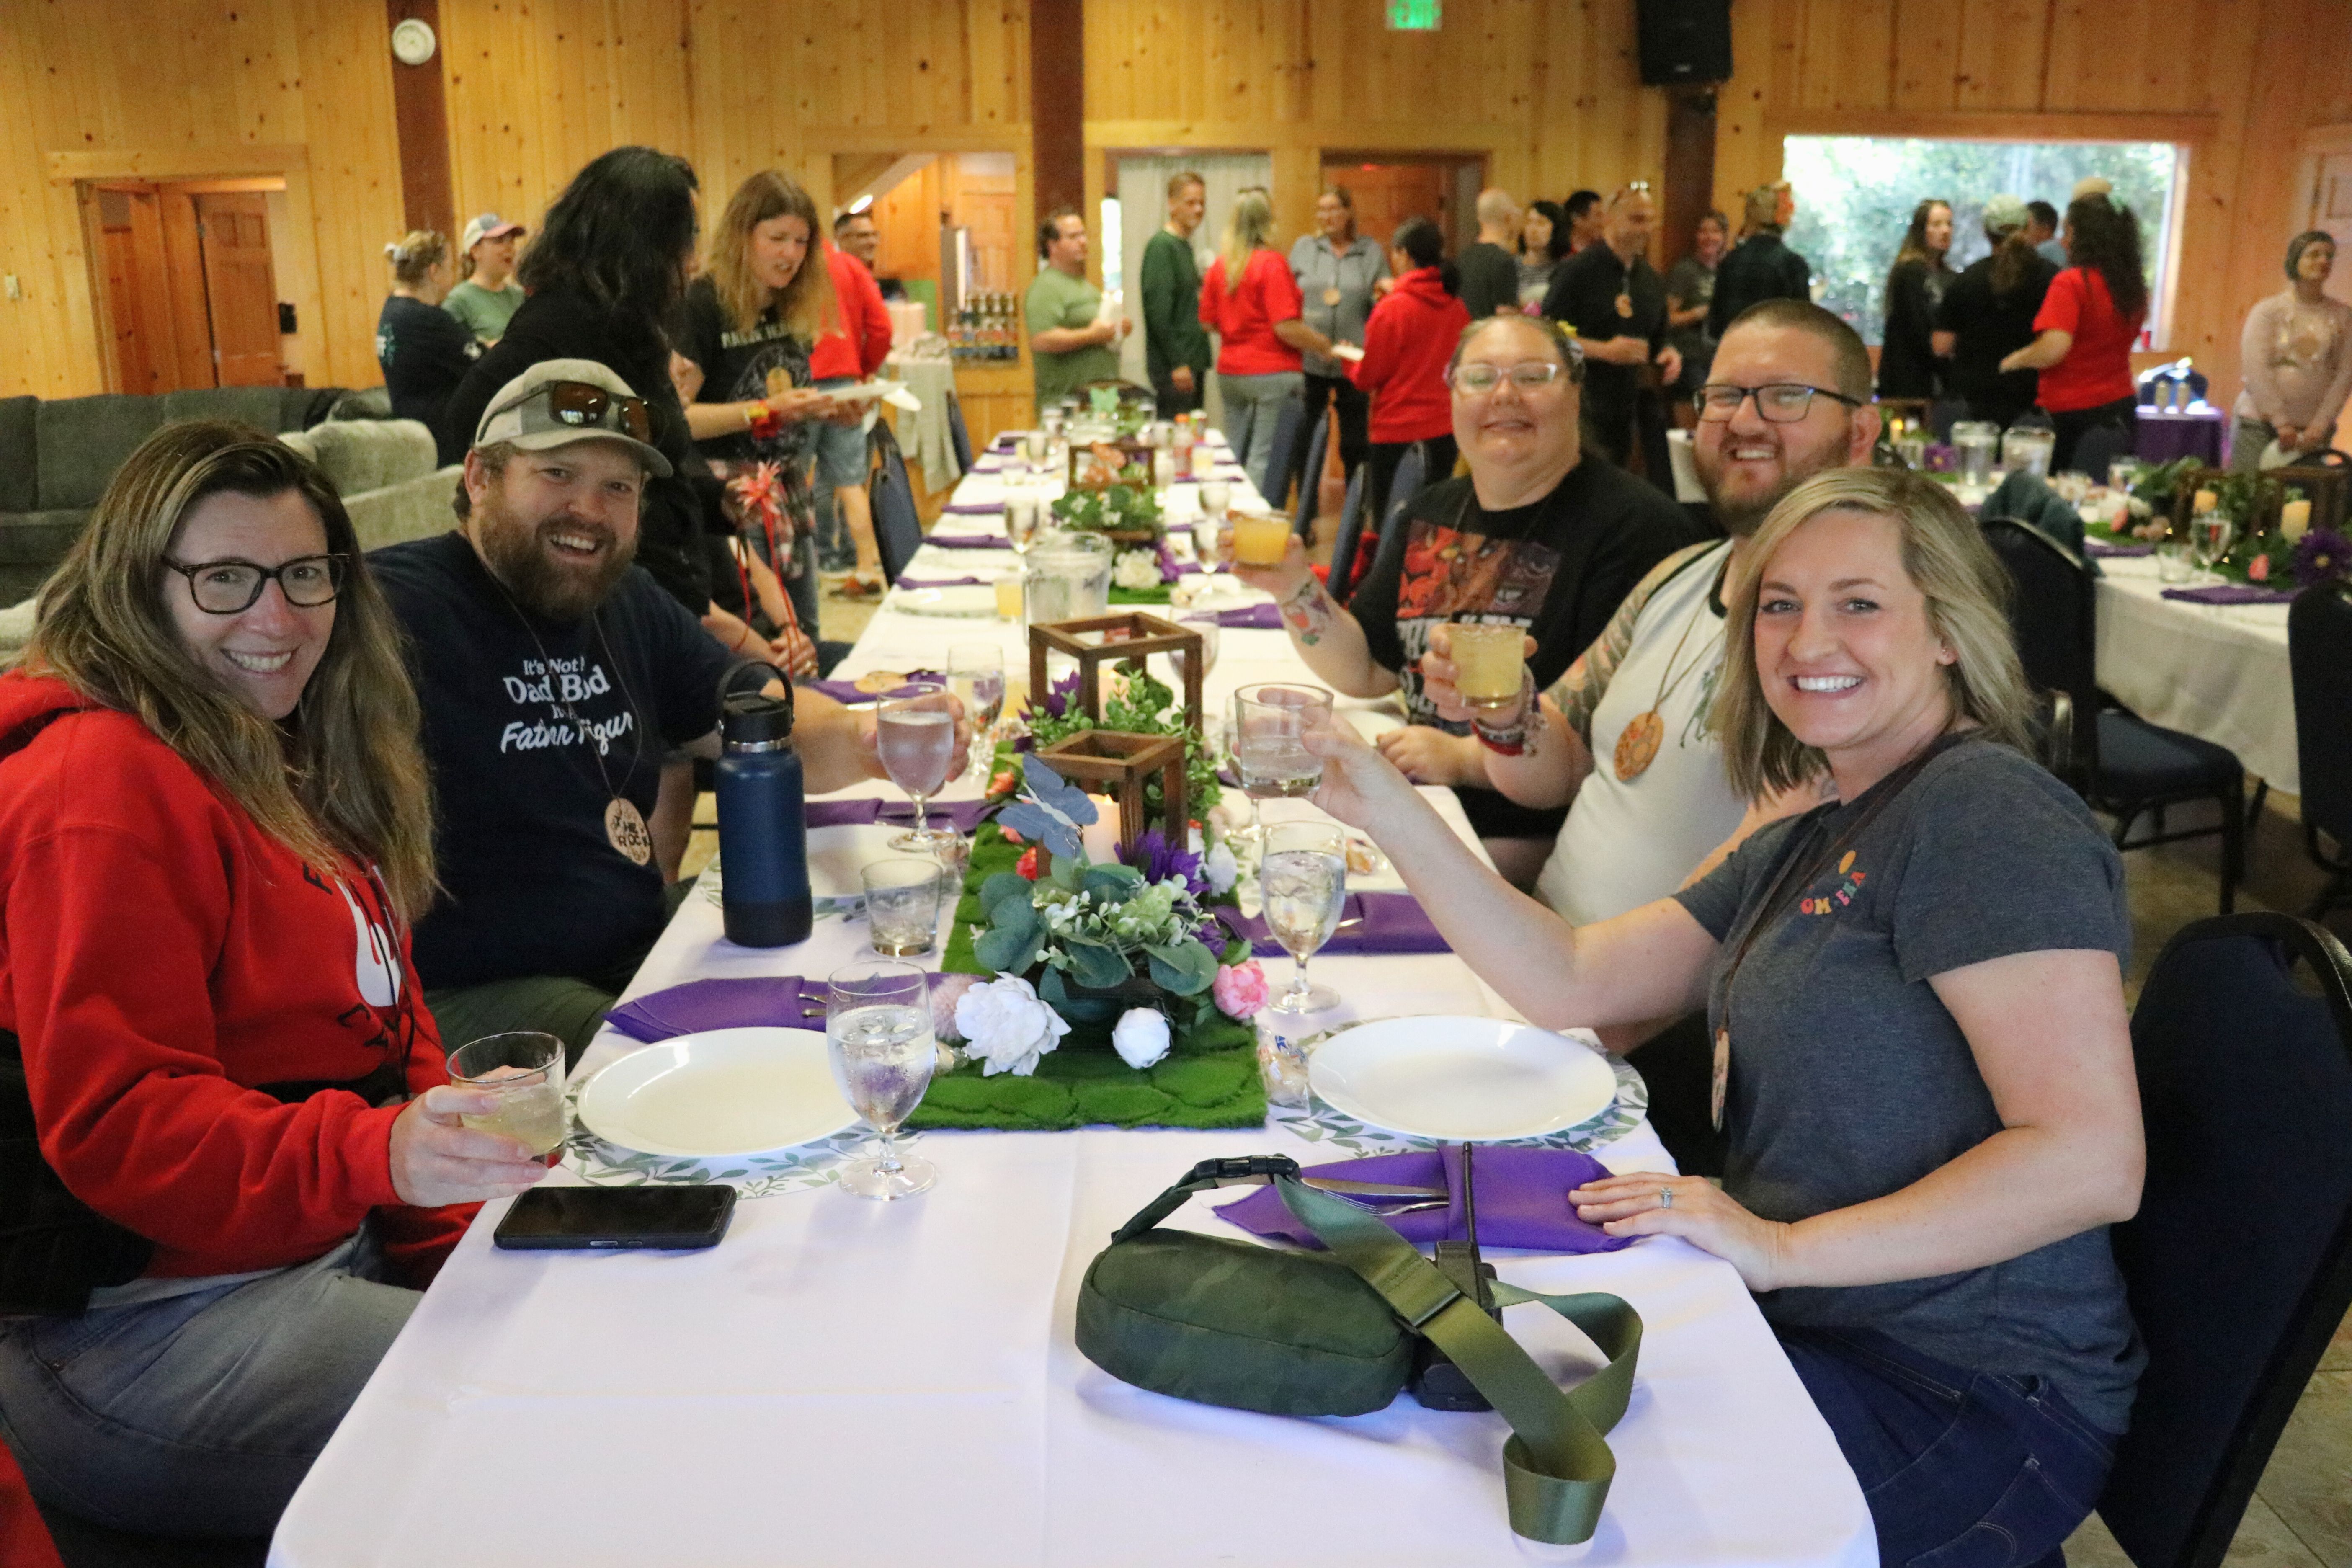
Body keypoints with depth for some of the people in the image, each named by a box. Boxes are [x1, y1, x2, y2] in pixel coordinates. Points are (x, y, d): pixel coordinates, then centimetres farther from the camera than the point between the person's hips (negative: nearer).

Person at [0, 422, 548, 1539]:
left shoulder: (283, 764, 14)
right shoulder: (103, 783, -16)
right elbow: (113, 1122, -21)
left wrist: (455, 1206, 4)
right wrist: (373, 1153, -36)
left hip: (344, 1242, 9)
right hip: (149, 1330, -9)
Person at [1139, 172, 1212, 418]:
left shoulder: (1185, 245, 17)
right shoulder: (1161, 246, -11)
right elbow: (1159, 310, -19)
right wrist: (1177, 362, -21)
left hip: (1193, 361, 9)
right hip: (1175, 367, -9)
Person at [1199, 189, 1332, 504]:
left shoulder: (1220, 265, 5)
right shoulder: (1272, 263, -13)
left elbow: (1208, 322, 12)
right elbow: (1286, 327, -18)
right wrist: (1323, 345, -4)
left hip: (1229, 373, 7)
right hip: (1272, 372, -7)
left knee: (1235, 455, 14)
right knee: (1267, 458, -3)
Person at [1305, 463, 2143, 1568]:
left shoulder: (1984, 812, -17)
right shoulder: (1807, 849, 13)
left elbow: (2093, 1160, -24)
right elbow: (1569, 981, 9)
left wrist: (1784, 1247, -23)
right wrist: (1387, 809, 2)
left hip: (1969, 1397, -8)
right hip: (1819, 1331, 8)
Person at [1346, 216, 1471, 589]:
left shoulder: (1392, 309, -13)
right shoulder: (1458, 308, 0)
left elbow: (1368, 377, -7)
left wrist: (1349, 360, 13)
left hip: (1396, 431, -5)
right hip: (1445, 428, 5)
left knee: (1382, 527, 3)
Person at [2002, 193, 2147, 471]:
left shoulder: (2071, 283, -13)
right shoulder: (2134, 285, 8)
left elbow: (2053, 349, -22)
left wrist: (2014, 360, -6)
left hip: (2071, 412, -6)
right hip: (2122, 406, 6)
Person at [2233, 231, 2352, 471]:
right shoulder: (2267, 311, 1)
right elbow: (2256, 370, -8)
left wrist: (2320, 426, -7)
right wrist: (2282, 423, -14)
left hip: (2315, 428, 2)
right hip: (2261, 424, -2)